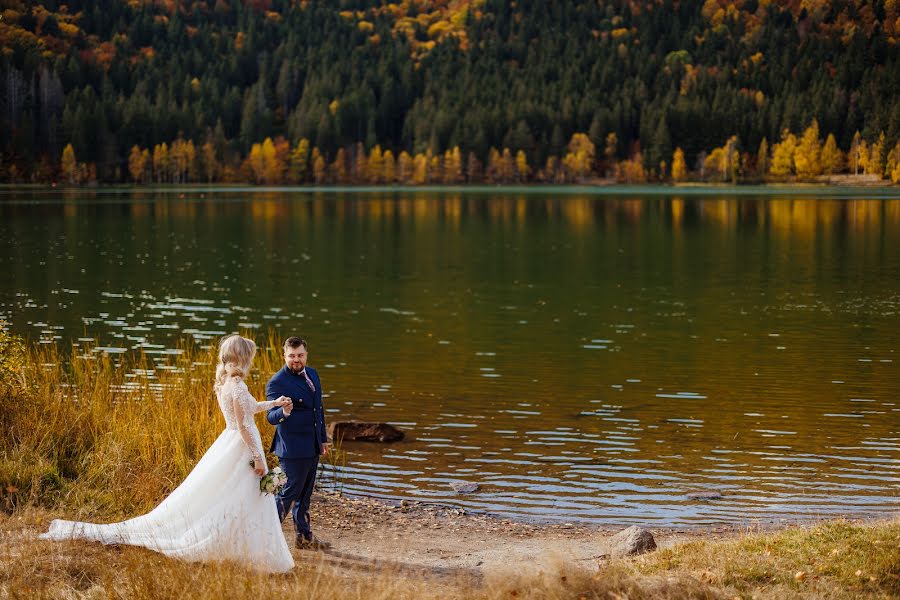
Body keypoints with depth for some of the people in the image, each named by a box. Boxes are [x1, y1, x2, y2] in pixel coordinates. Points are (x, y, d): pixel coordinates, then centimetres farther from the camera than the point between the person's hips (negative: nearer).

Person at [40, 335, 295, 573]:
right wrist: (257, 458, -16)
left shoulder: (224, 383, 10)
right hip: (241, 448, -9)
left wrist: (273, 403, 34)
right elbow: (244, 427, -20)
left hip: (227, 445, 9)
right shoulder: (237, 386, -18)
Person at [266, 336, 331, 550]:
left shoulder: (312, 374, 9)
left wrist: (323, 438, 20)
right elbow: (271, 417, -21)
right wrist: (284, 412, -43)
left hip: (312, 446, 8)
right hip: (293, 448, -8)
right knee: (289, 492, -5)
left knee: (305, 494, 17)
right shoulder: (277, 382, -16)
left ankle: (304, 537, 27)